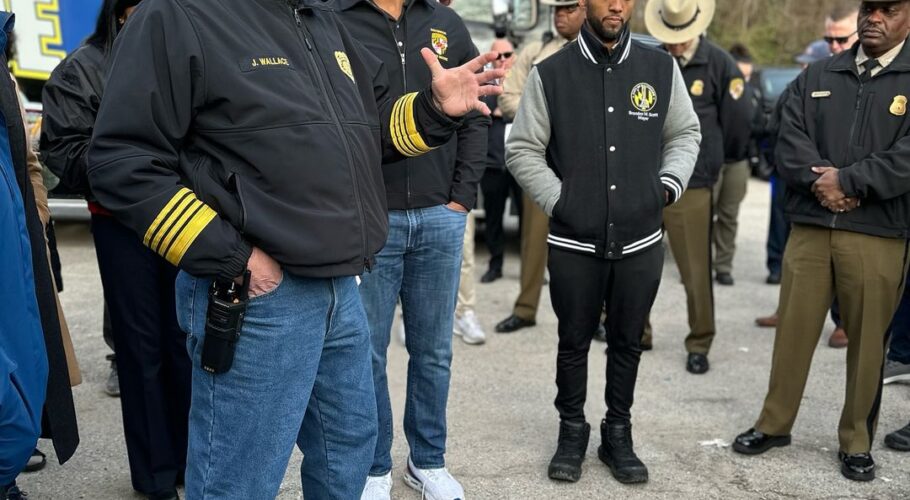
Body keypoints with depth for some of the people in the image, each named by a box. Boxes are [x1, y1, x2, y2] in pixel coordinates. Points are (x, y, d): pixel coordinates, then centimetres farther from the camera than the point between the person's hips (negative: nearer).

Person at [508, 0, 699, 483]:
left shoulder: (662, 68, 3)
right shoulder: (550, 74, -4)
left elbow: (685, 133, 15)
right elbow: (522, 150, 0)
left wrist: (669, 183, 1)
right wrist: (558, 199, -8)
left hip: (640, 242, 2)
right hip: (573, 242, -2)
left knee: (627, 343, 13)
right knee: (574, 343, 11)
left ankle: (618, 435, 29)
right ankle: (571, 432, 28)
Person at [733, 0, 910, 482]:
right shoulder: (817, 76, 11)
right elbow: (790, 141, 3)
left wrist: (846, 180, -14)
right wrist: (821, 182, -13)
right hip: (809, 228, 3)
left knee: (867, 340, 6)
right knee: (793, 329, 9)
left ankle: (857, 441, 22)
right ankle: (774, 423, 24)